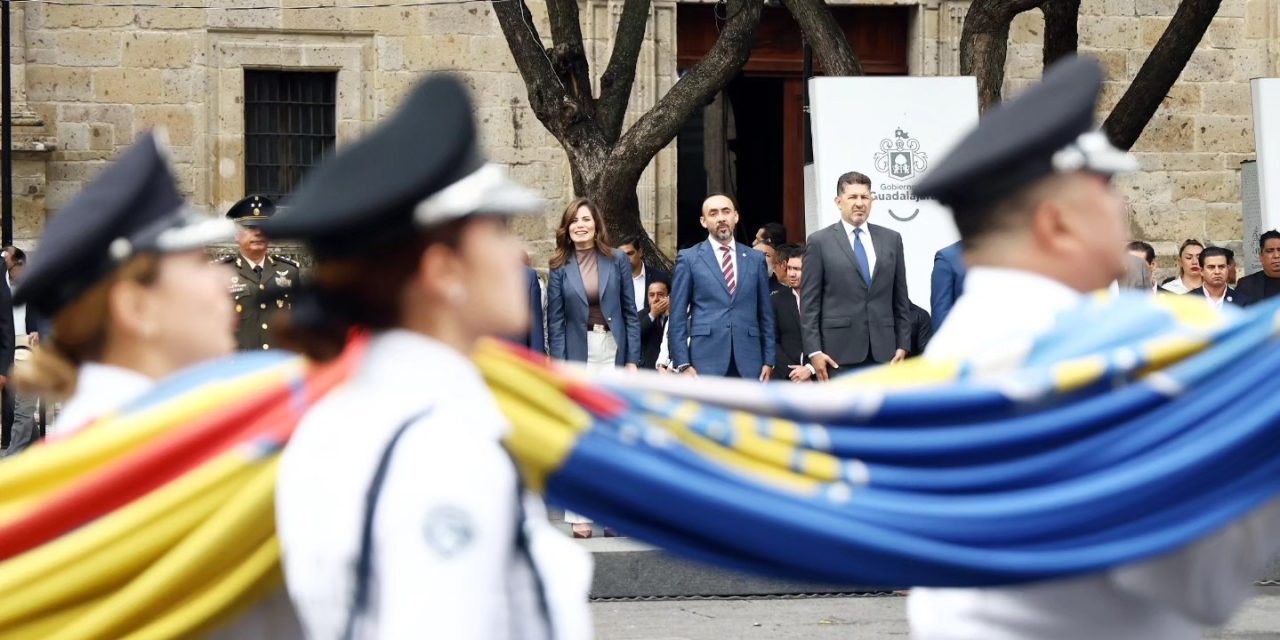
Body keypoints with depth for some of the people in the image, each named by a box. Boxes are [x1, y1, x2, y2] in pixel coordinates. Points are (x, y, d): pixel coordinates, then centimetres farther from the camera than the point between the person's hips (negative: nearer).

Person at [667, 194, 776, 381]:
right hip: (706, 363, -2)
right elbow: (677, 317, 4)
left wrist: (768, 361, 8)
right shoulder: (689, 259, 6)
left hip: (748, 364, 2)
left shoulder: (755, 259, 13)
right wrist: (683, 364, -5)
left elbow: (765, 314, 15)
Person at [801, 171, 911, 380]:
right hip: (839, 351, -3)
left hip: (883, 352, 3)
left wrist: (903, 345, 7)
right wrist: (814, 351, -8)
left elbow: (900, 298, 14)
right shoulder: (820, 242, 2)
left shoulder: (891, 239, 12)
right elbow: (809, 303, -1)